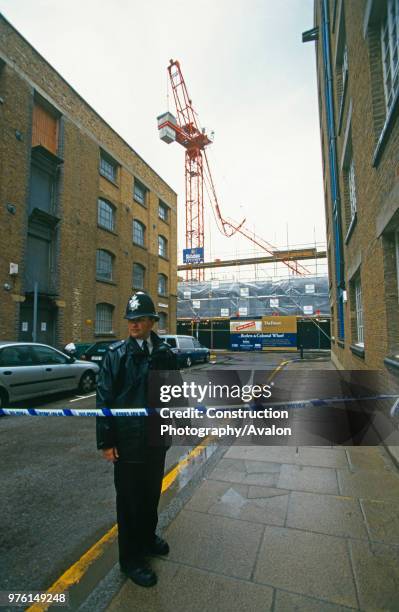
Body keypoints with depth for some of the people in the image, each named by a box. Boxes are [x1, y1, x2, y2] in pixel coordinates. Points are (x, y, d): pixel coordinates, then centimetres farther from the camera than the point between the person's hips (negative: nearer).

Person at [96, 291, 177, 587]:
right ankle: (131, 558, 36)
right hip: (128, 441, -4)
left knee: (152, 493, 23)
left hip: (156, 438, 4)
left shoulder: (165, 353, -2)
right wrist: (106, 441, -11)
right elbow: (104, 398, -11)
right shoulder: (116, 354, -12)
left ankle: (148, 538, 49)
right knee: (129, 499, 13)